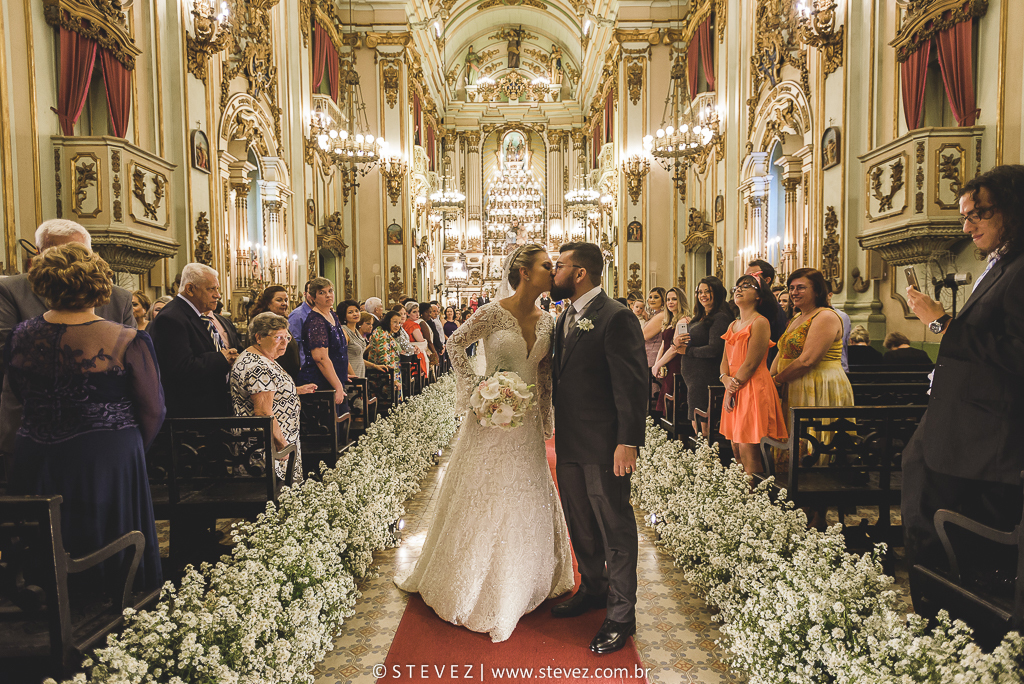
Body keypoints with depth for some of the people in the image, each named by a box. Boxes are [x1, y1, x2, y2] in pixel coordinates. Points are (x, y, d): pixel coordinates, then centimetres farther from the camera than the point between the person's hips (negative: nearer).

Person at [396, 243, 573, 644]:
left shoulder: (546, 322, 4)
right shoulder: (493, 313, -13)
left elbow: (545, 374, 12)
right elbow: (455, 345, -3)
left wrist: (545, 420, 9)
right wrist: (473, 390, -9)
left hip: (527, 423, 6)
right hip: (491, 422, -5)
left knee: (528, 501, 15)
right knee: (482, 501, 7)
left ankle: (521, 584, 37)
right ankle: (472, 586, 28)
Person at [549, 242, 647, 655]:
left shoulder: (616, 317, -15)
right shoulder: (565, 318, 12)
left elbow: (632, 384, -19)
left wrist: (628, 442, -22)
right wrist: (557, 427, 12)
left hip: (604, 446, -8)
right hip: (569, 443, 9)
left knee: (615, 528, 7)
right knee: (580, 525, 21)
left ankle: (621, 616, 22)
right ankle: (592, 589, 42)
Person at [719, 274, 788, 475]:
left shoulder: (760, 322, -9)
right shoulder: (733, 325, 17)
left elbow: (750, 364, -13)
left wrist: (734, 386, -6)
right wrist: (726, 380, -4)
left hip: (753, 389, -8)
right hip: (734, 391, 8)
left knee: (749, 454, -8)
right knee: (736, 451, 11)